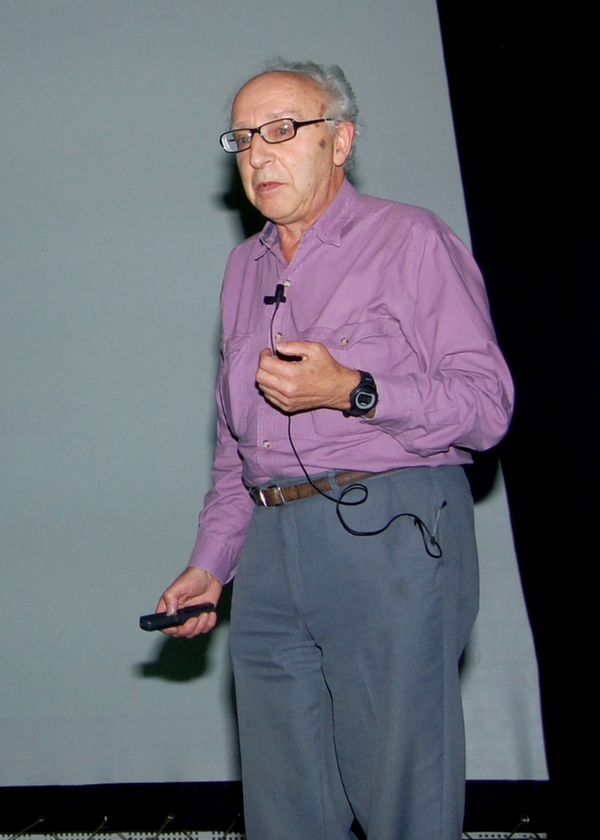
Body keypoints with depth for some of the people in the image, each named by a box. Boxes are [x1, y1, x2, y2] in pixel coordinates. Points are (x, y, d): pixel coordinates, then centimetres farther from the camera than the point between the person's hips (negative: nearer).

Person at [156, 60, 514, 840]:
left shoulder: (411, 240, 1)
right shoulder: (245, 266, 20)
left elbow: (486, 402, -7)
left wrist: (352, 391, -18)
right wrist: (210, 563, 16)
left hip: (390, 536, -6)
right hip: (271, 552, 6)